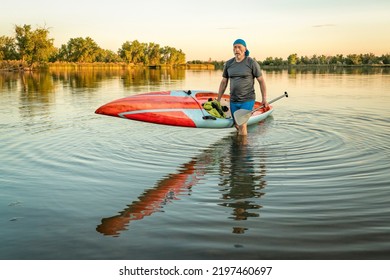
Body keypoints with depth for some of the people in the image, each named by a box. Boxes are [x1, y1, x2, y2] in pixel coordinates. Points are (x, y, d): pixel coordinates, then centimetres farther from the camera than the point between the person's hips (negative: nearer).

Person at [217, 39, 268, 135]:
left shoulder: (252, 63, -6)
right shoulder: (228, 64, 6)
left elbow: (261, 81, -3)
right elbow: (224, 82, 13)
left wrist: (264, 99, -9)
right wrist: (218, 100, 13)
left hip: (247, 100, -5)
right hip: (233, 101, 5)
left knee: (242, 125, -14)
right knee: (237, 126, 13)